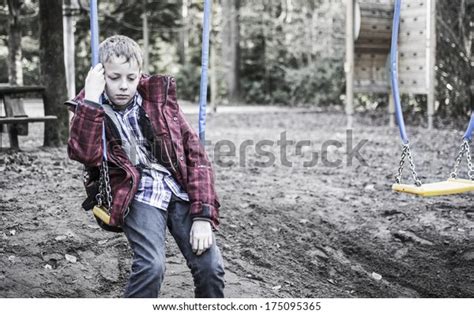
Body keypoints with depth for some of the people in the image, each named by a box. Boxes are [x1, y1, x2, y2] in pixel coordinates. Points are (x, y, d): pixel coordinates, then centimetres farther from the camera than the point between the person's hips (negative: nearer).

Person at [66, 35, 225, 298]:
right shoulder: (89, 109, 6)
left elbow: (194, 152, 3)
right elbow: (84, 154, -15)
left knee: (210, 265, -15)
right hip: (137, 197, -2)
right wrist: (91, 99, -18)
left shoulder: (159, 97, 9)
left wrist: (203, 215, -7)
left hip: (180, 190, 2)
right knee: (151, 265, -27)